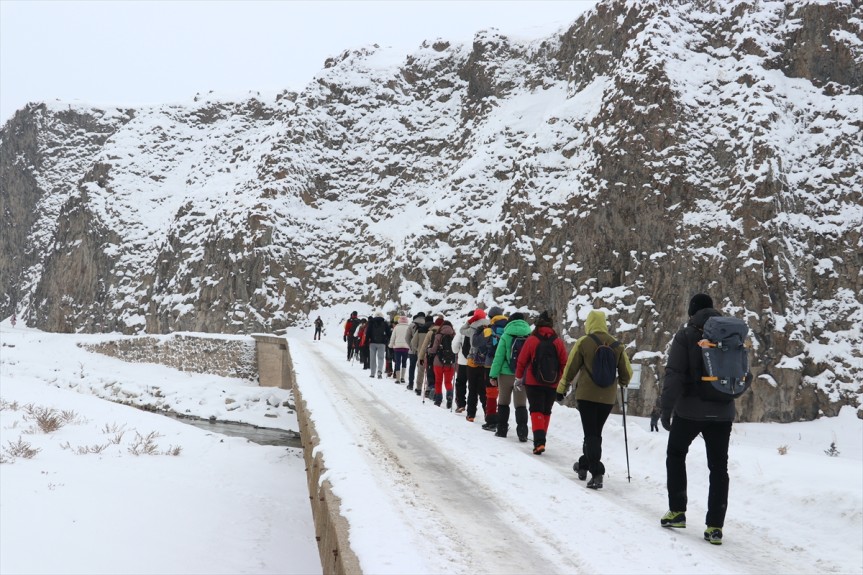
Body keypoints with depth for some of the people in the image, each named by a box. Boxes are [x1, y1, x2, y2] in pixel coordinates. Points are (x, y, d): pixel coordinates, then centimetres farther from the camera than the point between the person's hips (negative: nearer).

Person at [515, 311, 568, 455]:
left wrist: (519, 378, 11)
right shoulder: (558, 342, 0)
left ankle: (539, 442, -18)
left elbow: (522, 362, -2)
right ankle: (541, 439, 22)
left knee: (536, 411, -2)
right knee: (546, 412, 16)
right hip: (552, 385, 3)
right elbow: (564, 364, 3)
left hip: (534, 383, -3)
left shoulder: (531, 340, -7)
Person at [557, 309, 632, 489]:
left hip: (586, 395, -3)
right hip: (608, 397, 3)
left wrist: (561, 389, 10)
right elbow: (627, 372, 7)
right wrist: (622, 383, 30)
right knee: (595, 432, 18)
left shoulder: (583, 342, -7)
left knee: (591, 434, -2)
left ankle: (597, 472, -14)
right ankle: (584, 465, 31)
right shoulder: (616, 345, 2)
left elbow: (570, 368, -2)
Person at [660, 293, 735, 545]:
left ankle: (677, 511, 14)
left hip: (690, 409, -3)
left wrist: (666, 408, -10)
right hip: (723, 411, 4)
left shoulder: (686, 334, -7)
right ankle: (715, 526, 3)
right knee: (718, 467, 7)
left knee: (676, 455, 17)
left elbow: (674, 374, -13)